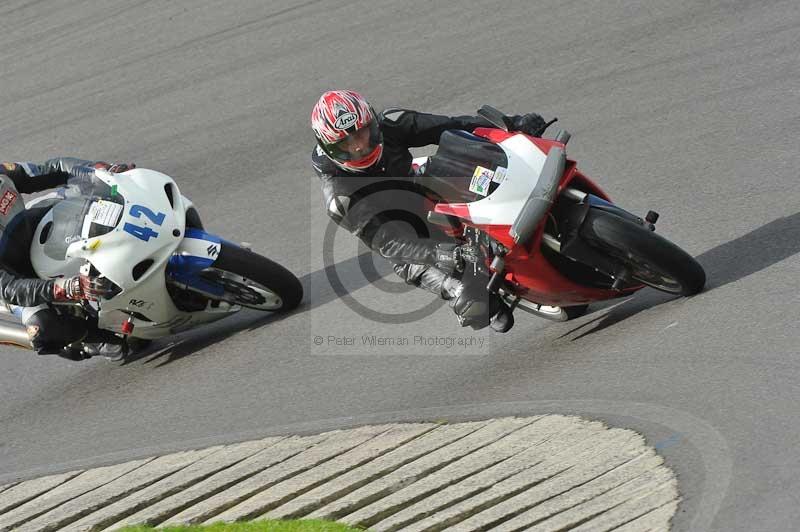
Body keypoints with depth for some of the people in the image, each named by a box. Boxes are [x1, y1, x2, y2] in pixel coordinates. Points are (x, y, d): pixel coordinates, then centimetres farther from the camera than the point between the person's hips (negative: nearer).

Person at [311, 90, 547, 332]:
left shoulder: (388, 126, -16)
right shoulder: (339, 198, -28)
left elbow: (450, 126, -15)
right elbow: (390, 244, -35)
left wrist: (512, 123, -25)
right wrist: (452, 254, -49)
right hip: (414, 252, -5)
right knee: (476, 307, -26)